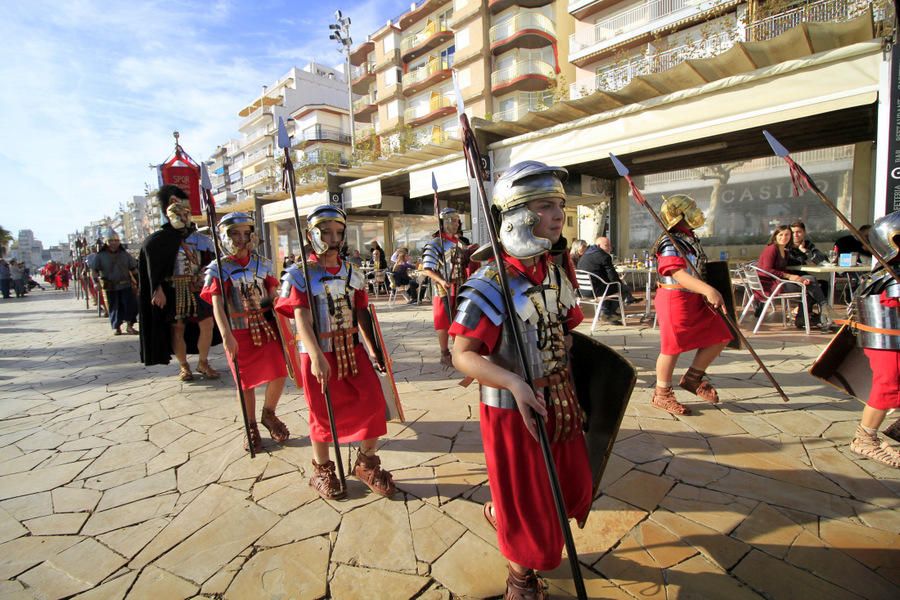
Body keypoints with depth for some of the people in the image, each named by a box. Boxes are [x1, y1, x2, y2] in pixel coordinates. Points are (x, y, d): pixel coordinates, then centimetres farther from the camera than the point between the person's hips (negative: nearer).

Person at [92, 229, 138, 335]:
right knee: (114, 307, 5)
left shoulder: (125, 255, 6)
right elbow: (95, 270, 4)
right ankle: (116, 327, 17)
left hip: (126, 285, 1)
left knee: (131, 305, -6)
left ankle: (129, 325, 7)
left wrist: (137, 281, 3)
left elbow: (133, 269, 10)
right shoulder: (100, 256, 1)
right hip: (110, 287, -1)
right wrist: (99, 279, -12)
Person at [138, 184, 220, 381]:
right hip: (174, 290, -2)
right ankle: (183, 366, 17)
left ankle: (203, 363, 11)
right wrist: (158, 290, -14)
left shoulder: (199, 238, 8)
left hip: (198, 288, 3)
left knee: (207, 324, -4)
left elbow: (209, 262, 13)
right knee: (177, 328, 2)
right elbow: (154, 269, -6)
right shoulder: (160, 239, -1)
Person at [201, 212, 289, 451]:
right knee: (247, 382, 8)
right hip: (239, 333, -2)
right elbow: (217, 305, -17)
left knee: (279, 374, -3)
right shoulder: (218, 269, -7)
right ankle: (251, 427, 30)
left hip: (266, 326, 3)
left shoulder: (263, 264, 4)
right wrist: (226, 336, -28)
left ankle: (269, 414, 26)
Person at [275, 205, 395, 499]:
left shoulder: (353, 273, 8)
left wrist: (372, 349, 4)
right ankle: (322, 471, 33)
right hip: (318, 354, -4)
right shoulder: (299, 274, -7)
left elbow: (362, 313, 9)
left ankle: (367, 463, 24)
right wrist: (316, 357, -29)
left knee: (373, 403, 0)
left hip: (353, 349, 4)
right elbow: (301, 319, -17)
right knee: (324, 414, 9)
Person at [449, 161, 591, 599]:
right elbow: (463, 355, -23)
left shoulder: (557, 273, 0)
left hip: (561, 403, 7)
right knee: (529, 512, 12)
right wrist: (513, 382, -37)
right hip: (514, 409, -7)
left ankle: (500, 512, 52)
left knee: (574, 494, 23)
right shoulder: (490, 283, -22)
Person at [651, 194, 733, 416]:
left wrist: (709, 291, 18)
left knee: (719, 336, 8)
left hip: (696, 299, 9)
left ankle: (693, 378, 24)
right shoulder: (669, 243, -16)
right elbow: (679, 274, -29)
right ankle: (661, 395, 15)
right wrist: (708, 290, -38)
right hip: (675, 299, -9)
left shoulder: (691, 239, 14)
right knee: (672, 347, -1)